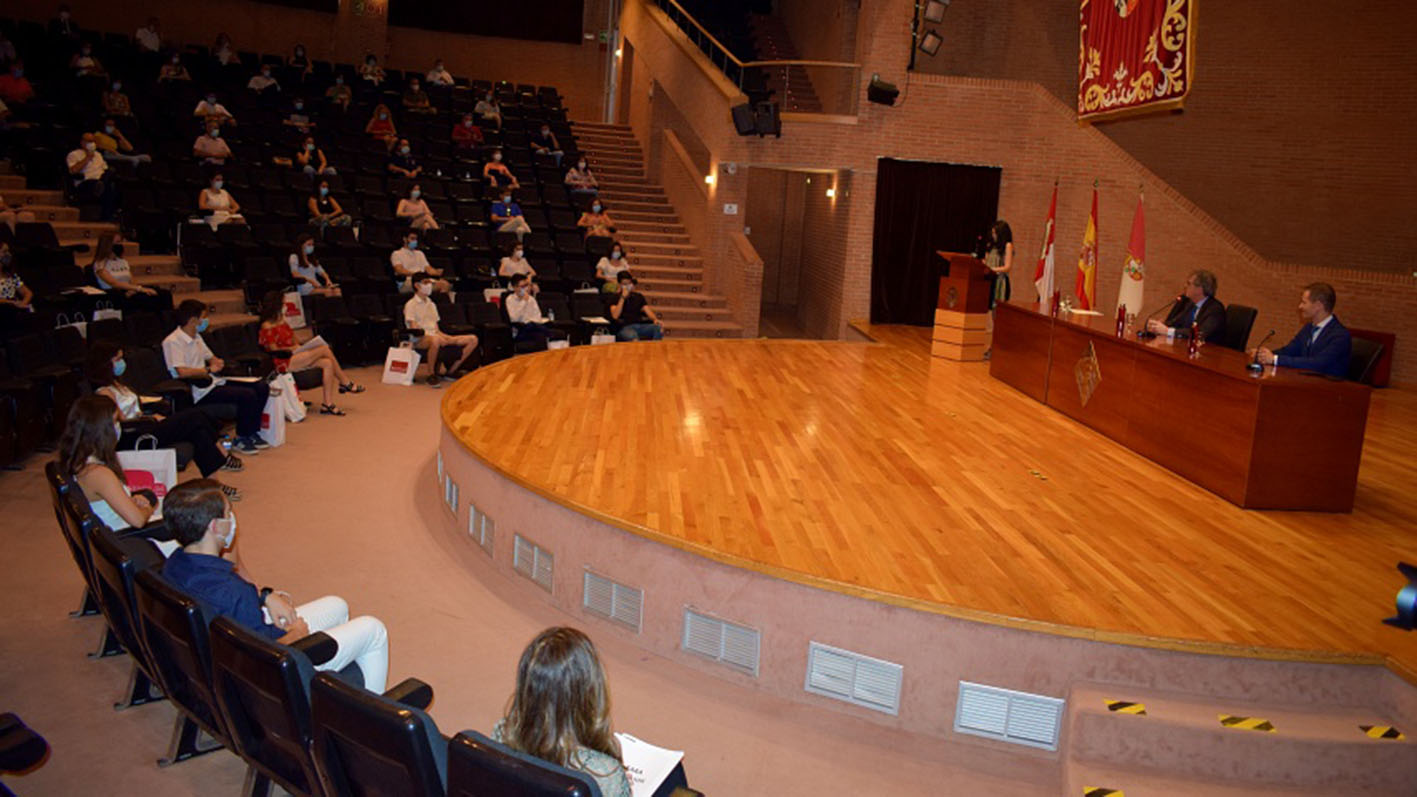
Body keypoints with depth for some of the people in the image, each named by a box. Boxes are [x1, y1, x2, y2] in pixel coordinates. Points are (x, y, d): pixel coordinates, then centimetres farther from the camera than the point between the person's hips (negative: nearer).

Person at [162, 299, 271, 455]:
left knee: (261, 387, -3)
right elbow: (181, 372, -23)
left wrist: (217, 362, 6)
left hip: (213, 381, 10)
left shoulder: (196, 337, 18)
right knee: (248, 395, -26)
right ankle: (241, 439, -8)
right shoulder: (172, 342, -12)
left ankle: (253, 432, 7)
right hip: (201, 392, -10)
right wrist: (209, 370, -13)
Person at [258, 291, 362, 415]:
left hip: (293, 356, 9)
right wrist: (293, 348, -10)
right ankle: (345, 382, -3)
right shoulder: (267, 327, -9)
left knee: (327, 363, -15)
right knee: (324, 349, -17)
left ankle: (327, 404, -18)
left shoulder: (282, 322, 19)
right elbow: (275, 350, -13)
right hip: (283, 363, -9)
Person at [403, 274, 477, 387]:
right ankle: (431, 375, -26)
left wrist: (447, 337, -1)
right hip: (419, 340, -7)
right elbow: (414, 329, -10)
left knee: (473, 339, -8)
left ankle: (450, 371, -4)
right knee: (435, 340, -45)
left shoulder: (431, 304, 25)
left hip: (435, 336, 7)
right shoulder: (411, 305, 3)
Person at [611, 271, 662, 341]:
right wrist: (623, 298, -5)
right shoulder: (615, 298, 10)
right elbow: (615, 316, -5)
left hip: (640, 326, 4)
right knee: (632, 335, -41)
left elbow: (647, 310, 10)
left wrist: (655, 319, -12)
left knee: (659, 328, -27)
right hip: (625, 327, -4)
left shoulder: (639, 296, 23)